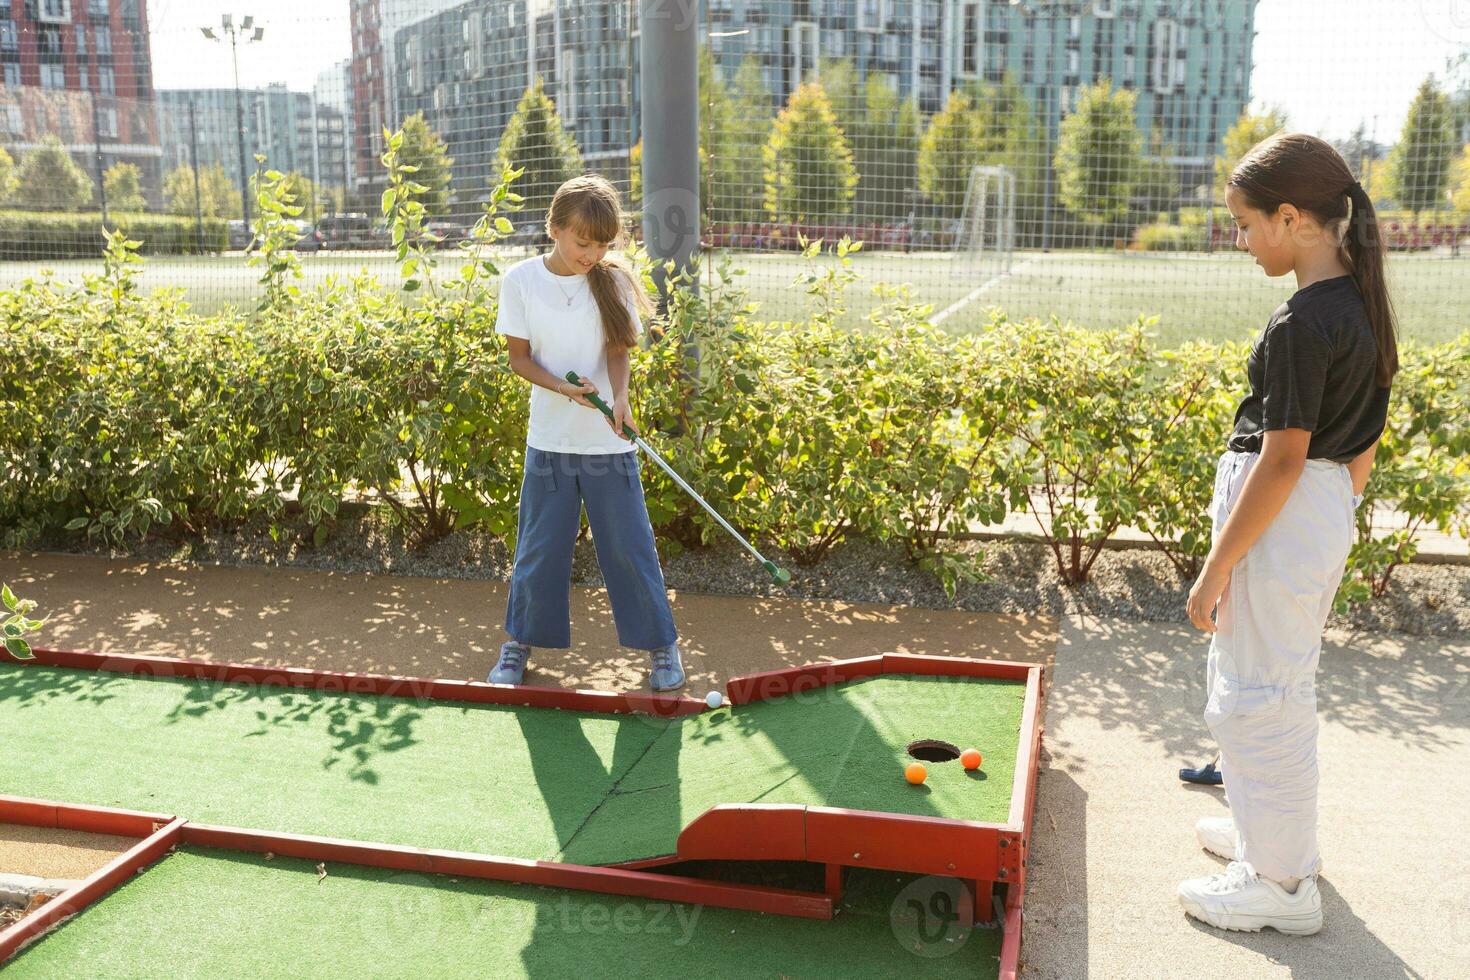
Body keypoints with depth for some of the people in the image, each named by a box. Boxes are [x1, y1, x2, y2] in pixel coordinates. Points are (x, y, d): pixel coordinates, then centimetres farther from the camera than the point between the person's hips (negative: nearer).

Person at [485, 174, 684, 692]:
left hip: (609, 442, 0)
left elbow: (618, 350, -1)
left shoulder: (613, 280, -3)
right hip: (549, 440, 0)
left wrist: (620, 397, -21)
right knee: (539, 548, 9)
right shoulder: (520, 280, -4)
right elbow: (519, 357, -1)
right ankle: (521, 640, 30)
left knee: (630, 547, 5)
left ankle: (661, 643, 21)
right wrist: (564, 388, -18)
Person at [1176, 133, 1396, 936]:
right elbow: (1364, 442, 13)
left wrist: (1216, 567, -17)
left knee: (1258, 697, 3)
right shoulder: (1364, 306, 6)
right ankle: (1279, 831, 41)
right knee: (1284, 684, 24)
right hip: (1327, 512, 10)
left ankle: (1281, 883, 17)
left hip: (1282, 517, -10)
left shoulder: (1303, 323, -22)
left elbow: (1283, 459, -22)